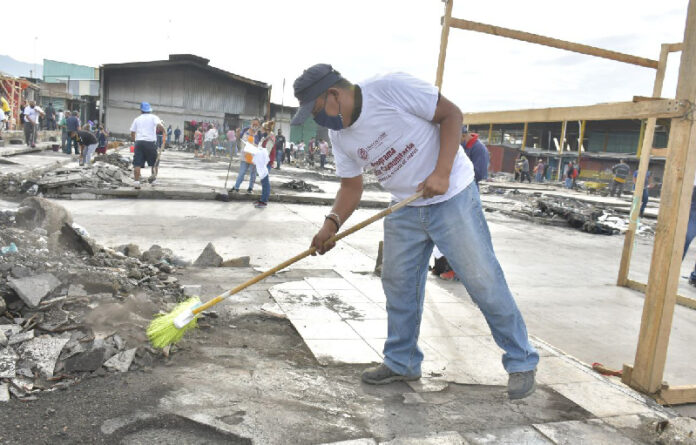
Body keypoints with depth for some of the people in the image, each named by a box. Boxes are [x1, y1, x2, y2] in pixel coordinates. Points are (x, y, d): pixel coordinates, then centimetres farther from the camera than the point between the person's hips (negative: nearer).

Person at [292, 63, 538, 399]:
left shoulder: (391, 88, -21)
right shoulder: (339, 135, 1)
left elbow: (451, 113, -16)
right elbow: (351, 186, 6)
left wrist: (442, 172, -26)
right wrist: (332, 223, -12)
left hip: (452, 196, -6)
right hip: (404, 209, 7)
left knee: (483, 281, -4)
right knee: (397, 284, 9)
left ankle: (521, 362, 14)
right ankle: (402, 363, 27)